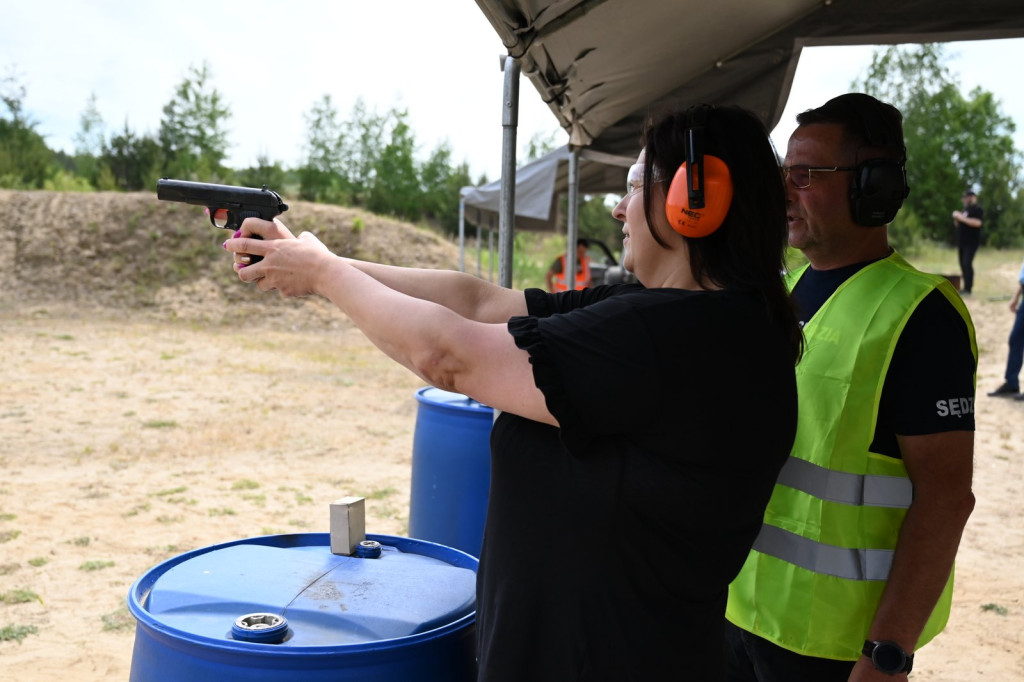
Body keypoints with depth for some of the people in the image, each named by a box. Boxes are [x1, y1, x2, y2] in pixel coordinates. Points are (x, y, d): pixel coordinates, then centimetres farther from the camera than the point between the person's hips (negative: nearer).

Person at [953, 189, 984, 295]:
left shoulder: (977, 209, -6)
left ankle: (968, 289, -16)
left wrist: (962, 218, -20)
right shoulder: (965, 210, 19)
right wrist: (956, 218, 1)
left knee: (967, 263, -15)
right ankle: (964, 287, 12)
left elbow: (977, 223, -21)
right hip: (962, 241, 9)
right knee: (963, 264, 8)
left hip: (971, 242, -9)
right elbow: (958, 225, 22)